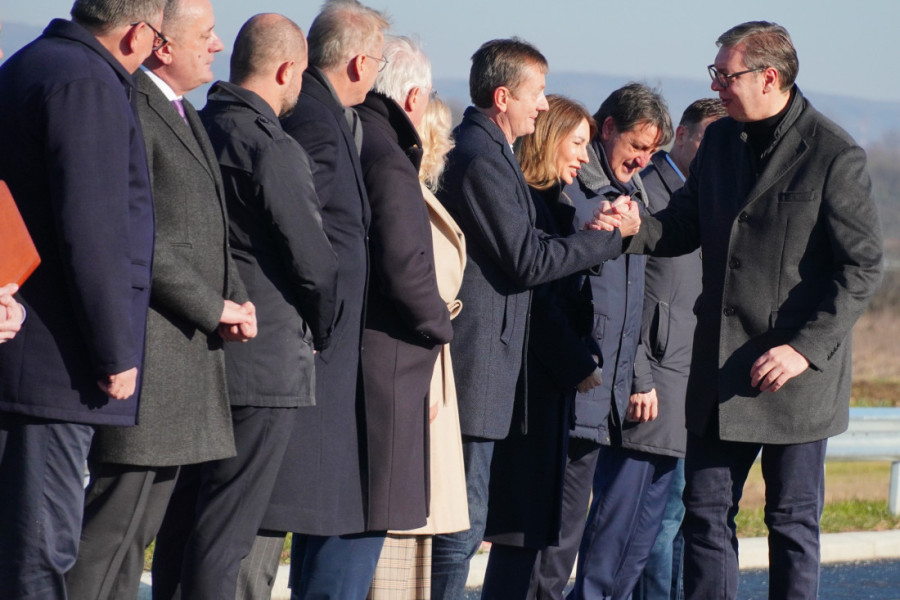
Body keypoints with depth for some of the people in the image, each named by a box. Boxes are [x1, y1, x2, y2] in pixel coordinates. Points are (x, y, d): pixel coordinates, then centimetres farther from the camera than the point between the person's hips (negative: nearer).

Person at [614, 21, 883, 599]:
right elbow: (685, 226, 16)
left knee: (793, 522, 3)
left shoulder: (835, 156, -12)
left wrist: (806, 348, -20)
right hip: (720, 368, 6)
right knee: (705, 511, 7)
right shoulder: (720, 140, 8)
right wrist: (632, 230, -6)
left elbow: (862, 267, -12)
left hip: (797, 374, -6)